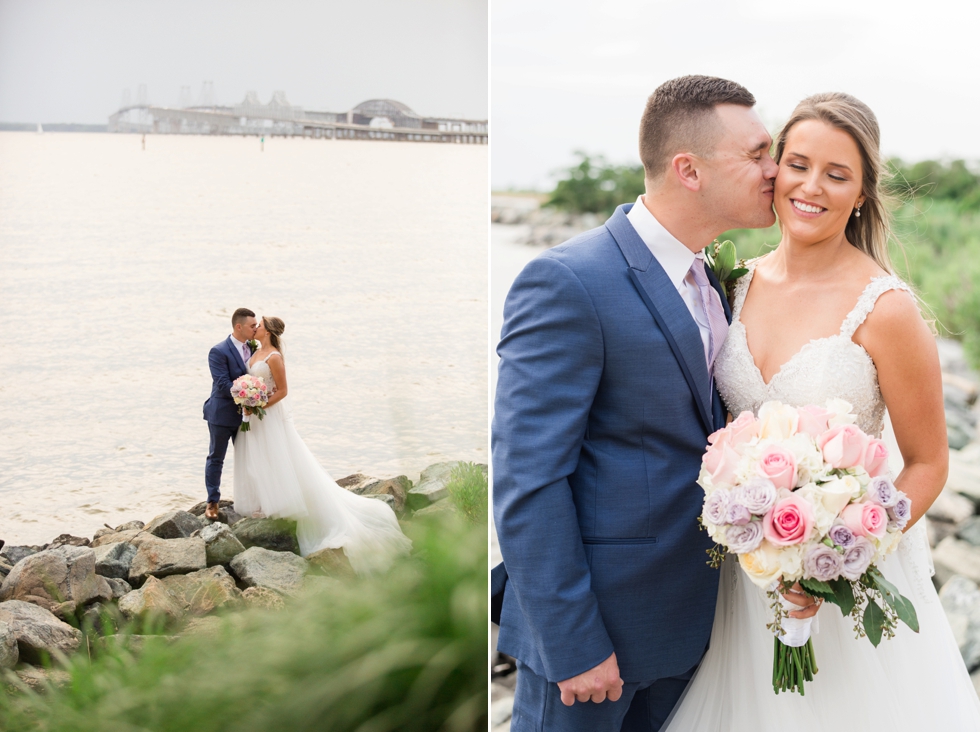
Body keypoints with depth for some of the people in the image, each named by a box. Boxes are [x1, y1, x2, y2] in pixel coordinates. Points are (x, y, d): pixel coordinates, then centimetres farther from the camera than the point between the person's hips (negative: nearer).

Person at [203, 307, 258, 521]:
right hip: (222, 414, -6)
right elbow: (224, 384, -22)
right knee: (216, 458, 6)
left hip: (245, 413, 6)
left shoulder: (251, 348, 3)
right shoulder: (219, 352, -17)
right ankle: (212, 502, 16)